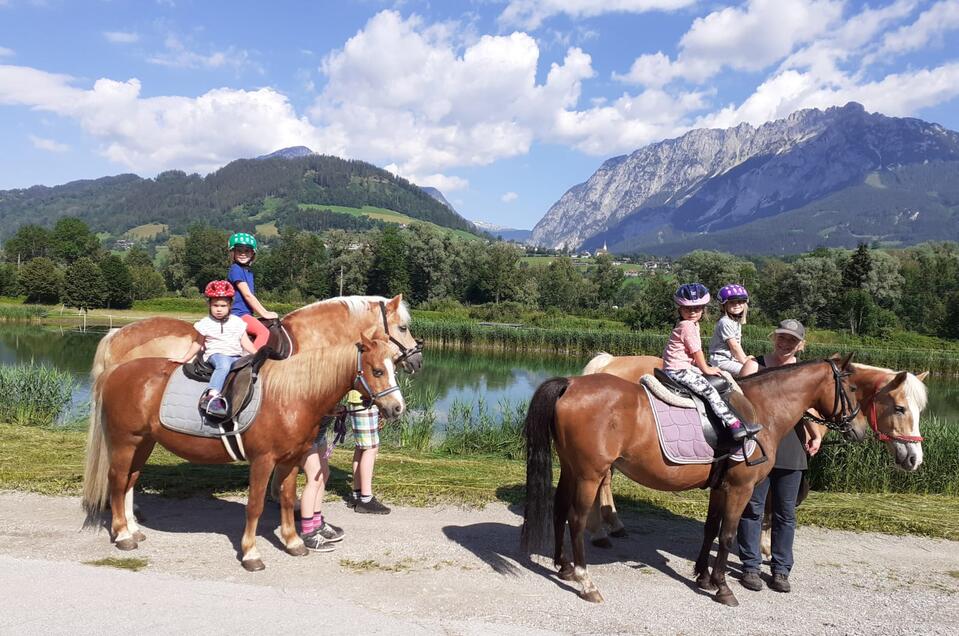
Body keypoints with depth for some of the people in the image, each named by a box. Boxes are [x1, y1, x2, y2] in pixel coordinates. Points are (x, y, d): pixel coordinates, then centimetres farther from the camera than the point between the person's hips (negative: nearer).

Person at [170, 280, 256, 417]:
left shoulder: (237, 322, 11)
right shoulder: (205, 324, 6)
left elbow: (245, 342, 10)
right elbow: (197, 344, 15)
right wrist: (184, 359, 16)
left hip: (236, 357, 4)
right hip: (216, 354, -4)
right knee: (224, 364, -39)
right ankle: (211, 396, -53)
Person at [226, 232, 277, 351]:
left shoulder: (248, 270, 17)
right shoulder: (236, 269, -11)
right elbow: (247, 295, -15)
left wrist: (265, 312, 11)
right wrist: (264, 313, -12)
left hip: (246, 314, 10)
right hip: (239, 314, -10)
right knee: (264, 332, -26)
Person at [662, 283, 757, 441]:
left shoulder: (693, 324, 16)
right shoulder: (687, 326, -16)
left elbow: (695, 352, 20)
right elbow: (696, 351, -13)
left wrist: (703, 367, 13)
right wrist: (706, 369, -2)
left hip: (685, 366, 11)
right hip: (679, 370, -11)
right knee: (710, 391, -18)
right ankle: (735, 426, -23)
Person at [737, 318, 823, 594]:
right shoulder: (755, 365, 0)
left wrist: (815, 436, -10)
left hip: (791, 451, 2)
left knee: (786, 512, 9)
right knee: (753, 507, 5)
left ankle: (781, 569, 22)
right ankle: (751, 566, 17)